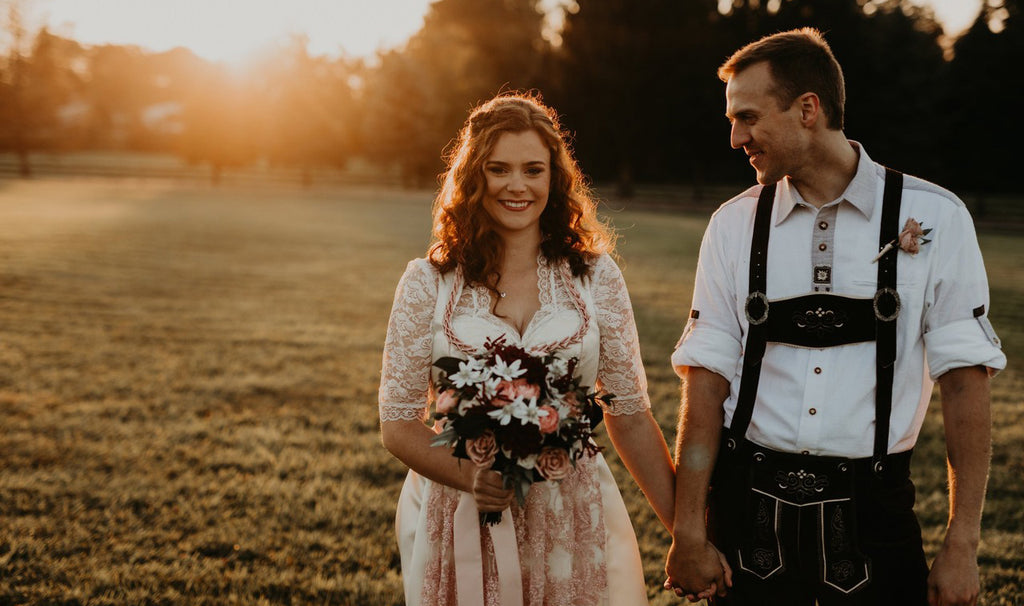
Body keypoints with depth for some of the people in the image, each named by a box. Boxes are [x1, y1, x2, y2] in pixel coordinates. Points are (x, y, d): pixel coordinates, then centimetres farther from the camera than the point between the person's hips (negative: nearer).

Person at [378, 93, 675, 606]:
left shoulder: (595, 276, 1)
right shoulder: (429, 283, -2)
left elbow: (629, 414, 5)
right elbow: (398, 423, 0)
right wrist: (469, 476, -18)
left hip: (574, 523, 1)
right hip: (460, 520, 0)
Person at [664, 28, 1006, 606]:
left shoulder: (934, 218, -5)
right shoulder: (734, 225, 1)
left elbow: (965, 378, -6)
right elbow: (707, 379, -2)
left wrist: (962, 547, -8)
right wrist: (689, 533, -5)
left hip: (870, 510, -1)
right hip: (747, 506, 2)